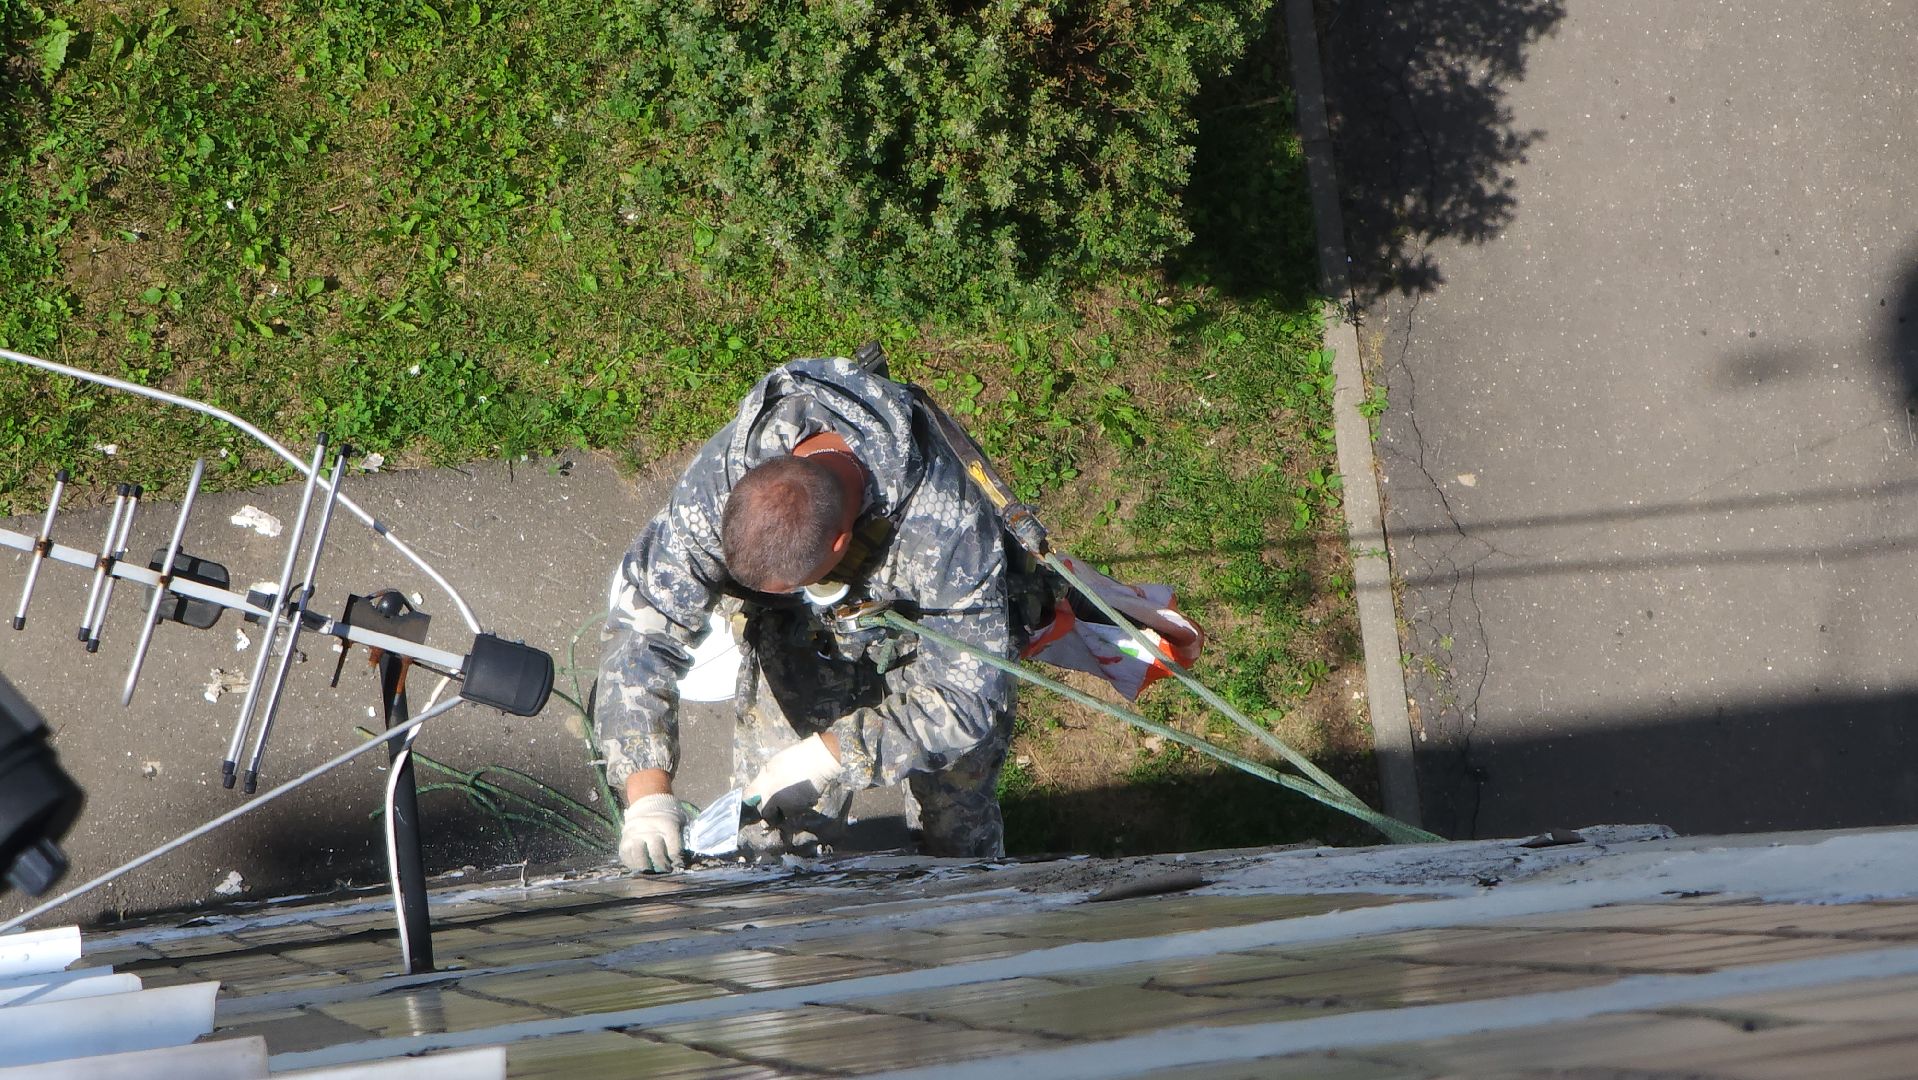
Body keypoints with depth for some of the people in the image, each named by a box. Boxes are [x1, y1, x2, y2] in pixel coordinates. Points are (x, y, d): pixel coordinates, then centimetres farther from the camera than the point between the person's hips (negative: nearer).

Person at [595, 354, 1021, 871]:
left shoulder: (948, 524, -42)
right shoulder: (718, 479, -35)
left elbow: (967, 697, -33)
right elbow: (642, 627, -30)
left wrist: (824, 757, -38)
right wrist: (647, 794, -40)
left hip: (931, 640, -2)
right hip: (801, 645, 2)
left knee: (961, 842, 7)